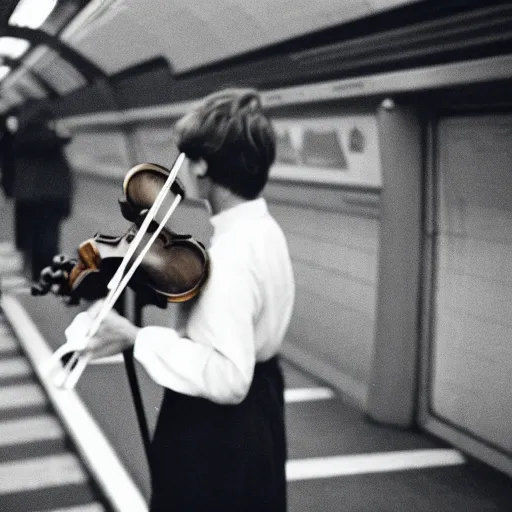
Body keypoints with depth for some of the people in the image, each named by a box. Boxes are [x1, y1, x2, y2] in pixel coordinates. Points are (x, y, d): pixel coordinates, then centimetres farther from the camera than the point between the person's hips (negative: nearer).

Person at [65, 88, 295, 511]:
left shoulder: (231, 252, -27)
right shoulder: (262, 230, 3)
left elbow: (227, 377, -31)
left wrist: (138, 338, -26)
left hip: (217, 436, -9)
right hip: (254, 422, 10)